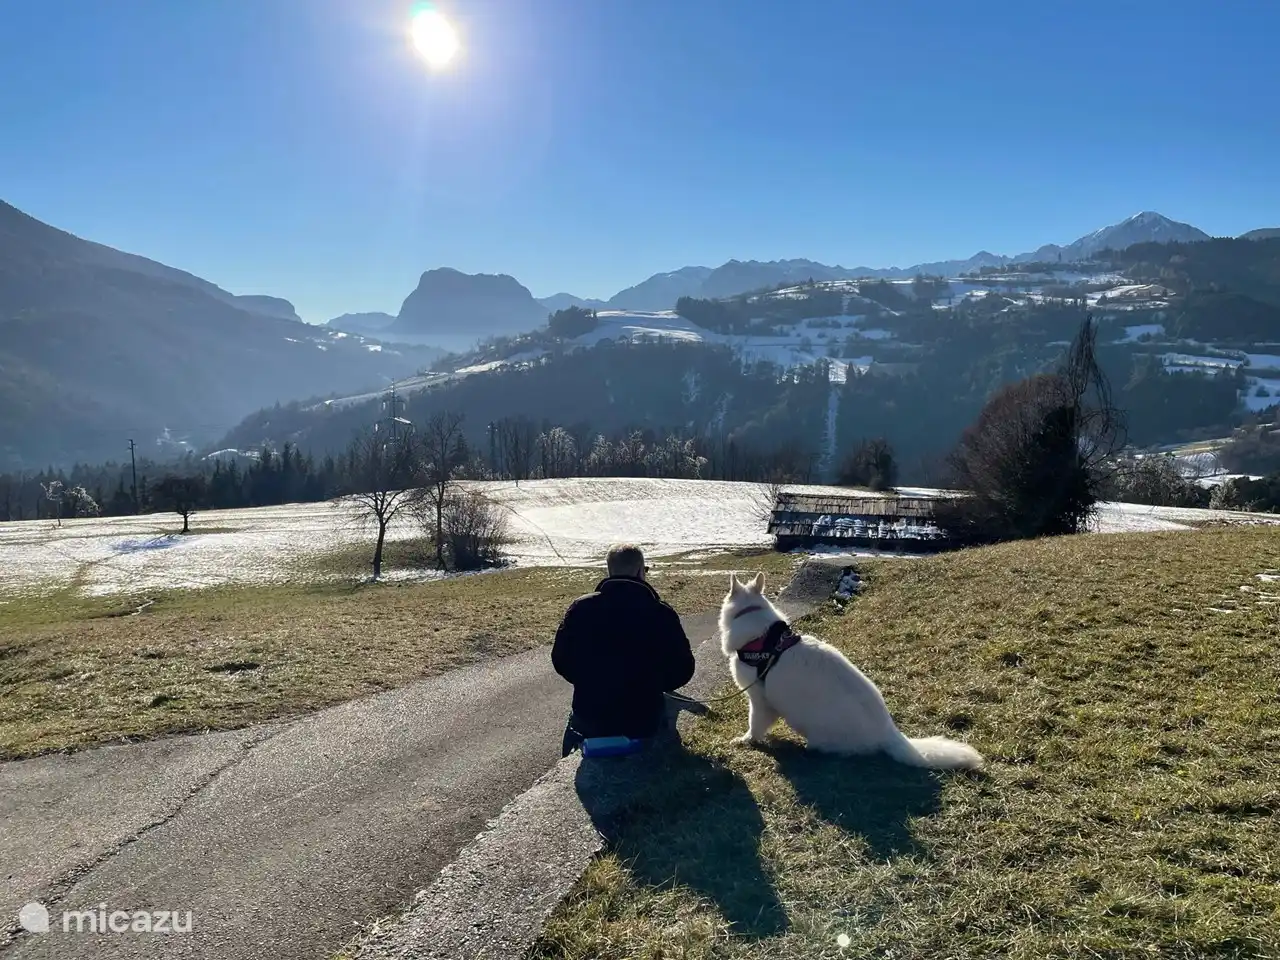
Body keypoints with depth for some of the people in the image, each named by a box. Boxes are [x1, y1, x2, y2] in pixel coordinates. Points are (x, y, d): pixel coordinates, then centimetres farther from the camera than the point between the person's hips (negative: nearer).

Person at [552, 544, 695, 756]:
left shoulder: (580, 609, -8)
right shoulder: (662, 615, -11)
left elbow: (560, 660, 1)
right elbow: (682, 670, -4)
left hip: (589, 717, 1)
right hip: (643, 722, -1)